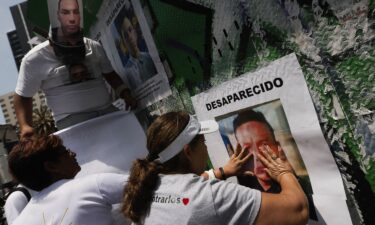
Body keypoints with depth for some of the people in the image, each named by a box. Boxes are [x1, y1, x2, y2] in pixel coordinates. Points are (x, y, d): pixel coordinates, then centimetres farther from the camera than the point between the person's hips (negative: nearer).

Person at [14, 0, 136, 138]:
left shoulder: (95, 47, 11)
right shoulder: (35, 57, 0)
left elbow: (110, 74, 24)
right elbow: (23, 97, 10)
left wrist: (125, 93, 6)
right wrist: (25, 126, -7)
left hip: (107, 112, 5)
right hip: (71, 120, -4)